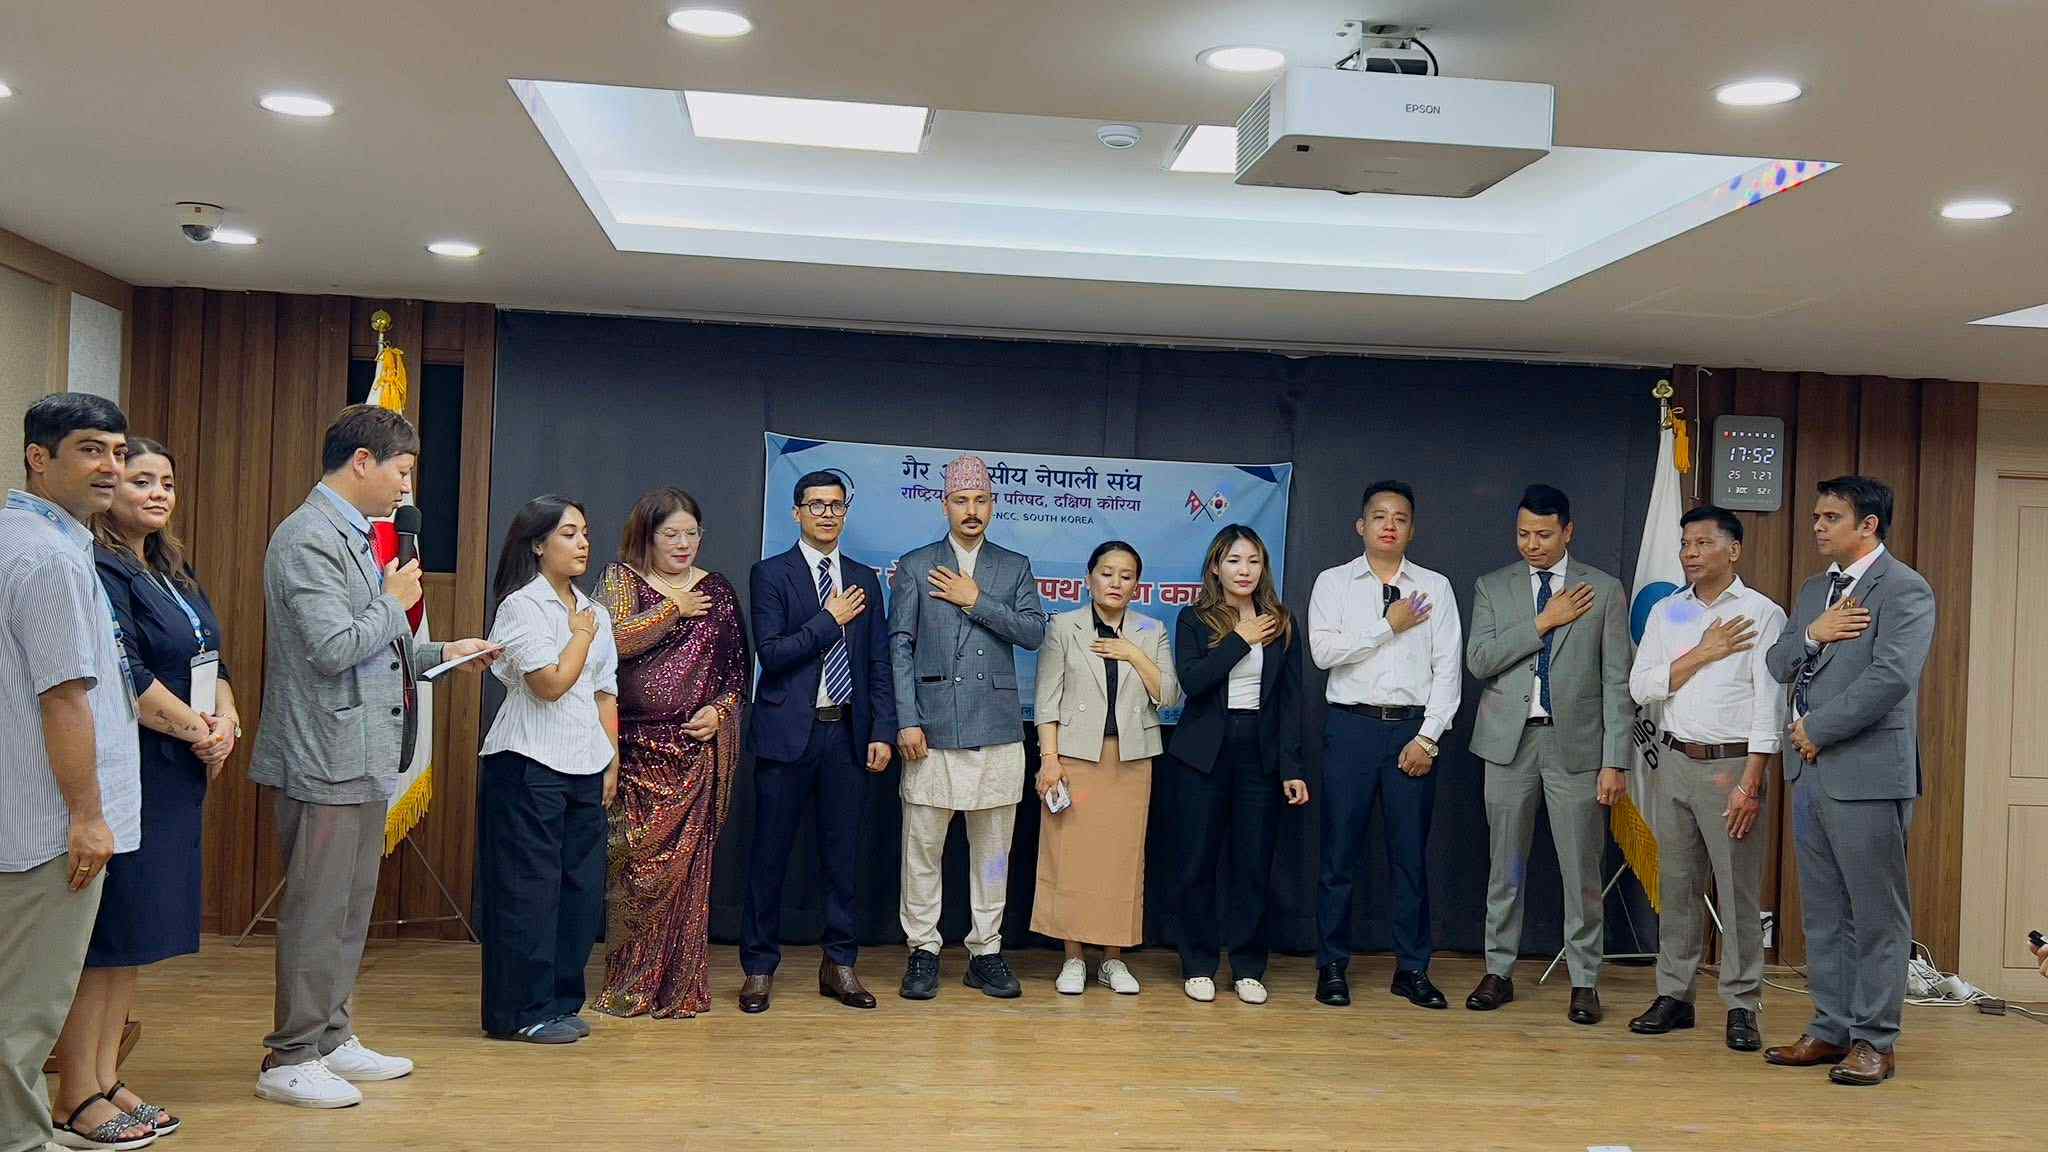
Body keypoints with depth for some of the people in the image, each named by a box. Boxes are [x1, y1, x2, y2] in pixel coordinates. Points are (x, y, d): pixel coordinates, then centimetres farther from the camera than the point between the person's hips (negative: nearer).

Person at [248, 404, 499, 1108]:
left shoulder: (353, 537, 15)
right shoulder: (307, 540, -15)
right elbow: (333, 648, -24)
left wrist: (444, 653, 16)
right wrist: (395, 599, -10)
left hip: (364, 759, 10)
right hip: (326, 761, -10)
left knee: (350, 910, 17)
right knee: (315, 912, -1)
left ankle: (332, 1039, 28)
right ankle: (290, 1060, 11)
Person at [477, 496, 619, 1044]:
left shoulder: (594, 612, 15)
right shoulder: (521, 605, -7)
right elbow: (551, 683, -16)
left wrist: (612, 759, 11)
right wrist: (581, 635, -4)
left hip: (585, 765, 7)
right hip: (529, 764, -7)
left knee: (581, 887, 7)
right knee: (530, 889, -3)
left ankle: (560, 1003, 17)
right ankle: (521, 1013, 5)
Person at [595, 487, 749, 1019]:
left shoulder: (717, 590, 12)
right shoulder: (621, 579, 6)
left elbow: (737, 666, 12)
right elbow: (615, 639, -12)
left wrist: (720, 711, -4)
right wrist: (673, 609, -6)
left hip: (697, 750, 2)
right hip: (636, 749, -1)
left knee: (687, 864, 0)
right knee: (635, 862, -3)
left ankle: (680, 986, 9)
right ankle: (628, 986, 8)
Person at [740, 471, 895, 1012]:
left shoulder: (864, 579, 12)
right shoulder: (770, 574, 1)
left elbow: (878, 664, 9)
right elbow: (771, 653, -11)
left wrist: (883, 731, 1)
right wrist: (831, 620, -10)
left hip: (847, 733, 3)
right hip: (788, 732, -3)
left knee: (843, 853, 8)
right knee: (770, 853, 3)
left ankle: (838, 964, 17)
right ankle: (759, 967, 13)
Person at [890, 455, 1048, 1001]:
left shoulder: (1014, 567, 11)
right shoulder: (915, 566, 6)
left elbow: (1034, 632, 0)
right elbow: (899, 647, 1)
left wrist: (976, 601, -9)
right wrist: (908, 721, -8)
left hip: (997, 729, 2)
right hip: (933, 728, -2)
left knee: (993, 847, 7)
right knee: (922, 847, 1)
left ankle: (986, 952, 17)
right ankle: (923, 951, 13)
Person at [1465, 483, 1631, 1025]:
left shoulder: (1604, 591, 3)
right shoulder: (1492, 587, 7)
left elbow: (1617, 681, 0)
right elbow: (1479, 660, -6)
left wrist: (1615, 761, -6)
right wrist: (1544, 622, -12)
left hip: (1575, 742, -1)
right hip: (1510, 741, 1)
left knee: (1581, 870, 2)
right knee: (1505, 865, 9)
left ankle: (1584, 981, 14)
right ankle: (1499, 971, 20)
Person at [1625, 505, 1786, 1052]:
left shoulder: (1762, 614, -3)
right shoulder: (1665, 612, 10)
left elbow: (1769, 704, -9)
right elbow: (1640, 687, 2)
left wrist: (1751, 783, -15)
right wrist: (1702, 653, -9)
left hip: (1733, 764, -4)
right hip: (1676, 761, 4)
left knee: (1738, 893, -1)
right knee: (1676, 886, 9)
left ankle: (1742, 1006, 7)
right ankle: (1674, 995, 17)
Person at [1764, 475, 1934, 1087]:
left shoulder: (1904, 590, -8)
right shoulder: (1815, 590, 17)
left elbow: (1892, 677, -20)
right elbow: (1777, 665, 13)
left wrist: (1816, 728, -13)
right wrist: (1811, 634, -8)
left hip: (1869, 776, -8)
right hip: (1811, 772, 8)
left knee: (1877, 917, 1)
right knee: (1824, 915, 13)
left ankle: (1873, 1041, 7)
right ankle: (1832, 1029, 21)